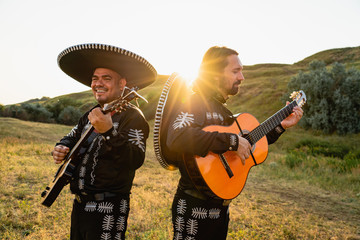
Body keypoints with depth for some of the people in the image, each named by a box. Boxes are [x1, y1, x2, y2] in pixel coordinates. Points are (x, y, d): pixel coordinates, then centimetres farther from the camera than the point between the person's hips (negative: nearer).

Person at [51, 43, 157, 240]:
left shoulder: (132, 116, -15)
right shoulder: (91, 116, 9)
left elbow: (136, 160, -29)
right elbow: (71, 138, 23)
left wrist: (109, 132, -42)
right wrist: (61, 148, 1)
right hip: (80, 205, 8)